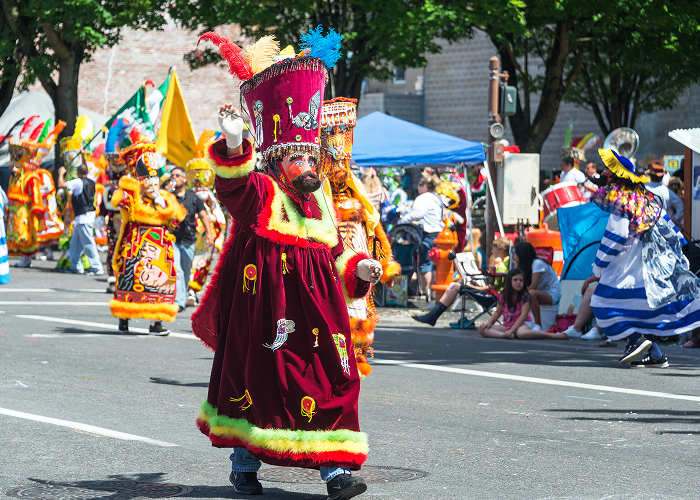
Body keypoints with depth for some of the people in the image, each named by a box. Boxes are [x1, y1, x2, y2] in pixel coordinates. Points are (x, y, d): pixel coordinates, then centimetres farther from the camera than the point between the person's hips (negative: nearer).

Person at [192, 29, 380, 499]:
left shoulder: (322, 203, 16)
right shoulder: (260, 193, -4)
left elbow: (336, 256, 25)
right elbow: (234, 184, -28)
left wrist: (358, 268, 5)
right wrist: (233, 145, -46)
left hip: (317, 313, 5)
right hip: (266, 312, -5)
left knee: (332, 381, -4)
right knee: (257, 380, 4)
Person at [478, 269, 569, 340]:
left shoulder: (524, 296, -6)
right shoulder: (503, 296, 7)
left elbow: (524, 315, -13)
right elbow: (498, 312, 19)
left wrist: (511, 330, -21)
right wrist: (489, 322, 1)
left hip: (523, 323, -5)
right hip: (507, 325, 5)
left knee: (522, 333, -45)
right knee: (482, 330, -15)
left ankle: (555, 336, -35)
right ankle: (504, 335, -38)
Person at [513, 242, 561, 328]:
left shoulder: (537, 263, -17)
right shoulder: (526, 265, 10)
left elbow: (533, 287, -22)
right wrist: (516, 265, 1)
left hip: (553, 295, -9)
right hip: (541, 293, 9)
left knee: (531, 293, -38)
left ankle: (538, 324, -30)